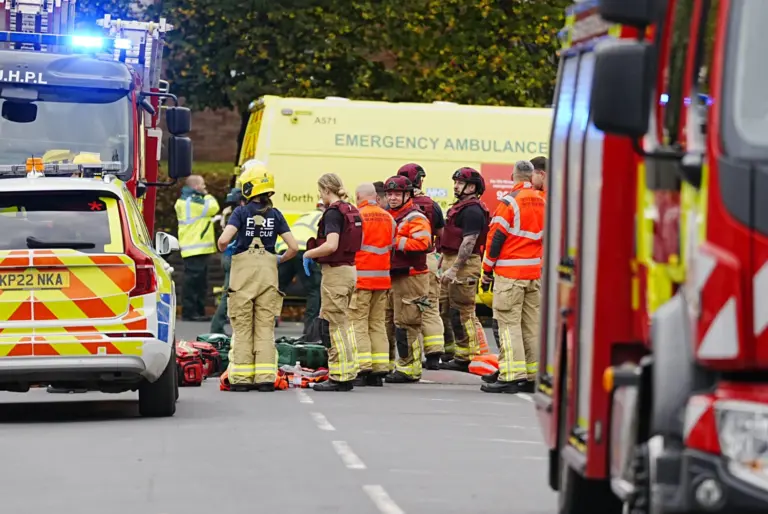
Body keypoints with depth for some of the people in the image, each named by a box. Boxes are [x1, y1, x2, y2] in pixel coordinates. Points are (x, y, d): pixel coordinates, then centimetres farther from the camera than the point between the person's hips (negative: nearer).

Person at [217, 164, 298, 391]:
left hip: (243, 270, -2)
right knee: (265, 326, 6)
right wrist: (280, 260, 18)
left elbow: (224, 239, -18)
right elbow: (293, 247, 0)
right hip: (268, 271, 2)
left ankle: (242, 378, 2)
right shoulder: (275, 215, 3)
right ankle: (265, 377, 0)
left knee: (242, 327, 4)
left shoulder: (241, 212, -6)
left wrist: (222, 250, 5)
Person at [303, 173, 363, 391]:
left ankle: (339, 377, -4)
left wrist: (309, 254, -11)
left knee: (333, 326, -4)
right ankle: (349, 374, 17)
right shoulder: (352, 211, 11)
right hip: (350, 269, 9)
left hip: (335, 271, -9)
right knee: (343, 324, 15)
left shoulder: (333, 212, -15)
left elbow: (331, 245, -26)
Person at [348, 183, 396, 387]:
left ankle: (363, 369, -9)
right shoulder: (388, 218, 10)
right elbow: (392, 247, 14)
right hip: (383, 278, 6)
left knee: (358, 324, -3)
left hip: (361, 278, -6)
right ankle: (379, 370, 9)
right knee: (378, 324, 11)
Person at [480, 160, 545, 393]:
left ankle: (512, 376, -12)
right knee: (532, 323, 9)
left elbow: (496, 237, -11)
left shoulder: (510, 202, -12)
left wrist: (487, 269, -1)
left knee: (509, 322, -6)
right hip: (535, 272, 7)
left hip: (510, 272, -7)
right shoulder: (543, 203, 8)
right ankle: (532, 375, 11)